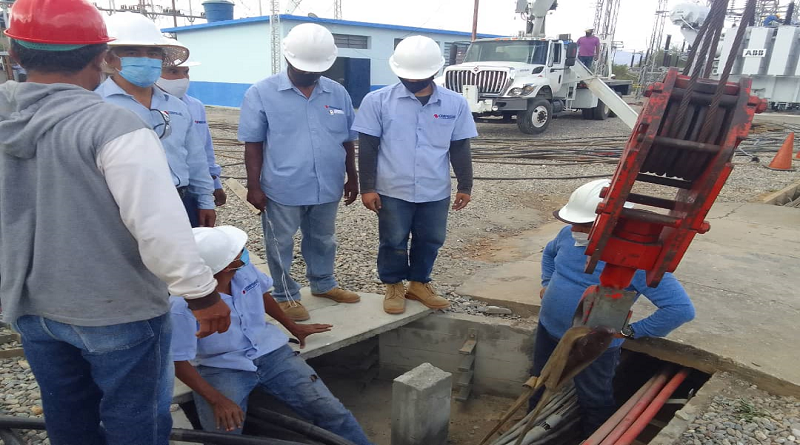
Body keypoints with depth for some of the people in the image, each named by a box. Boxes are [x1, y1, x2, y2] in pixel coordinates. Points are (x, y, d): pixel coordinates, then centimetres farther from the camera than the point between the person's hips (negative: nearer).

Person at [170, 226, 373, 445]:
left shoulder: (244, 269, -9)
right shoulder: (182, 306, -23)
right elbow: (179, 362, -15)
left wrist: (293, 327, 26)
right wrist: (217, 400, -24)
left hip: (269, 353, 3)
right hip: (222, 368, -3)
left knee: (330, 411, -8)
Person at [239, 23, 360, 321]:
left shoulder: (339, 93, 4)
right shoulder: (261, 93, -7)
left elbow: (348, 141, 11)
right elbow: (253, 144, -6)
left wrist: (352, 178, 13)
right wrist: (254, 185, -9)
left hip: (328, 188, 4)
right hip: (282, 189, -3)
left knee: (323, 241, 20)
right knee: (281, 246, 10)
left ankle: (323, 284, 41)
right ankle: (286, 296, 28)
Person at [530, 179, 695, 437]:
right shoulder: (570, 235, -8)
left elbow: (682, 308, -30)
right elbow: (549, 252, 18)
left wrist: (632, 331, -23)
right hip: (547, 331, 7)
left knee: (595, 405, 17)